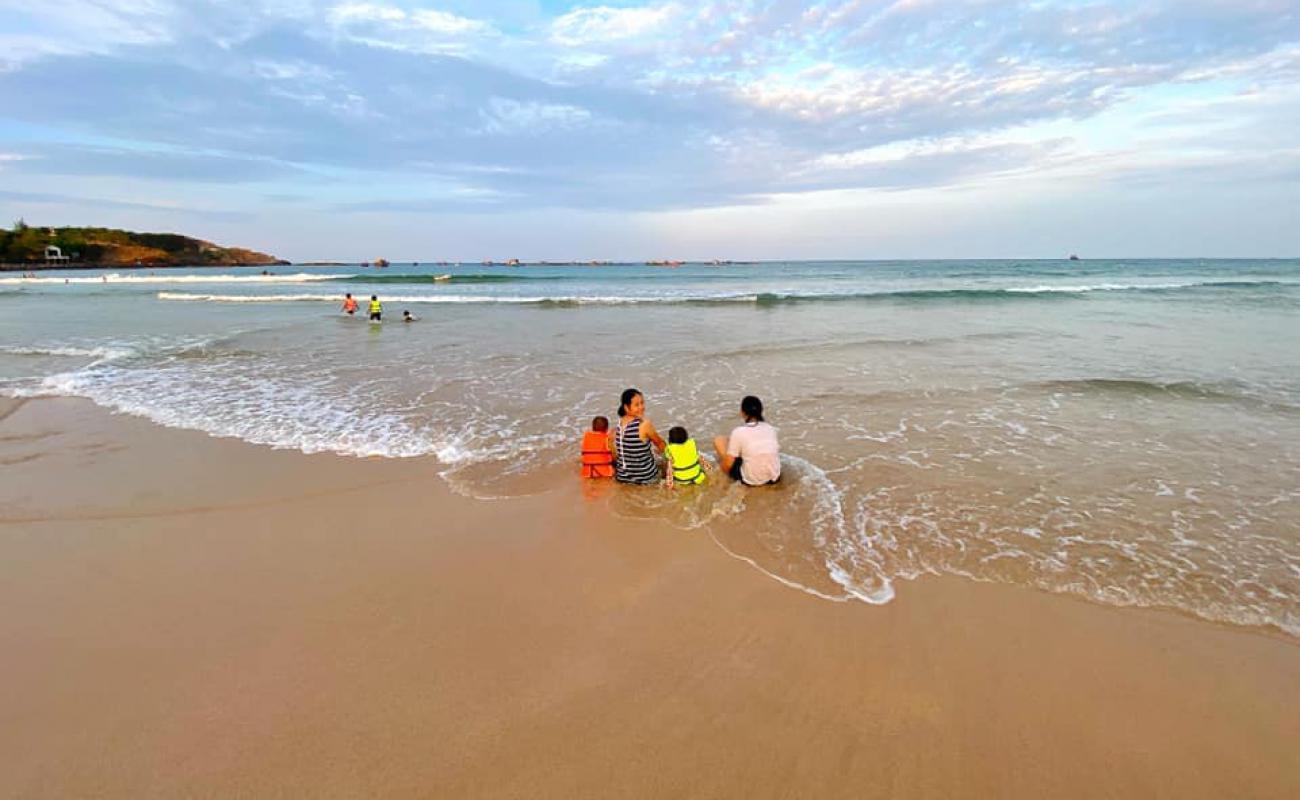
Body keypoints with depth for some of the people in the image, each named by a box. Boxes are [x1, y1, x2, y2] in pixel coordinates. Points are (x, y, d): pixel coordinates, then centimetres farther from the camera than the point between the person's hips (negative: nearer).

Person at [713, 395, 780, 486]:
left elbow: (728, 464, -14)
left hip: (751, 481, -5)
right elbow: (777, 451, 12)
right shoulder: (771, 429, -3)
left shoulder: (738, 432, -16)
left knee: (718, 441, 8)